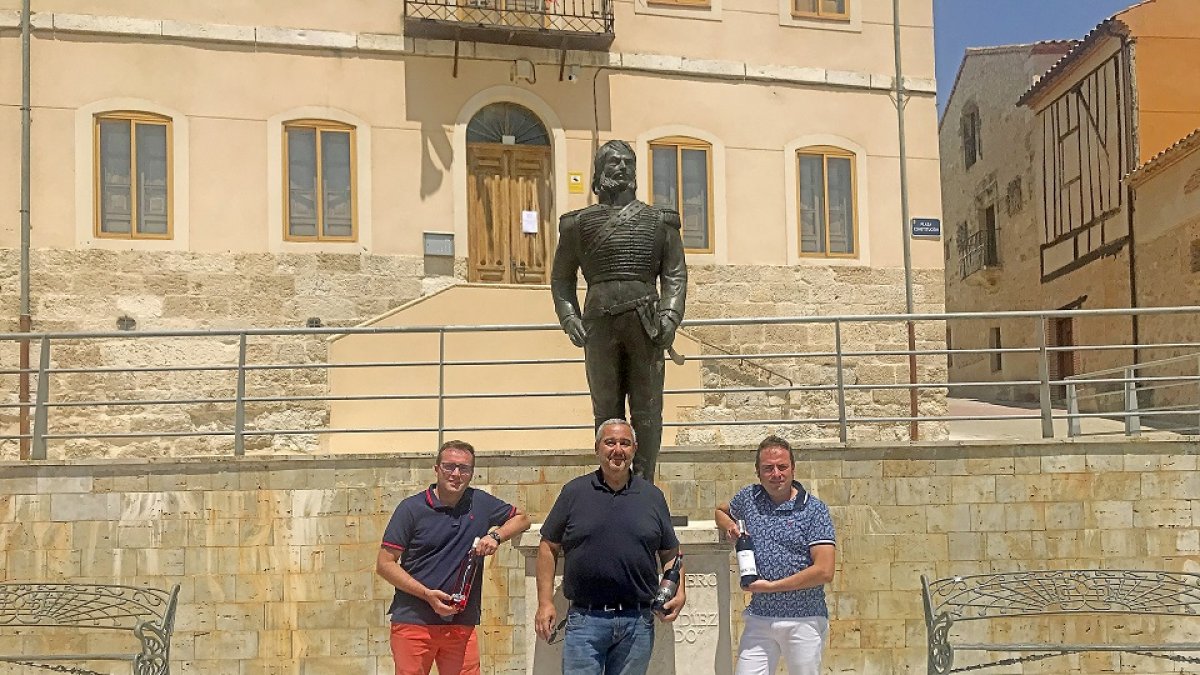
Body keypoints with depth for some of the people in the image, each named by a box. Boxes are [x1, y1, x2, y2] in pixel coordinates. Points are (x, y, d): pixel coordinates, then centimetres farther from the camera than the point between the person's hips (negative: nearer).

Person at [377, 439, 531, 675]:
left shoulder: (480, 503, 7)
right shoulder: (411, 509, -3)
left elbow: (522, 518, 21)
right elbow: (384, 564, -4)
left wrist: (496, 535, 0)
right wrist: (427, 594, -14)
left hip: (462, 623, 3)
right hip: (413, 622, -3)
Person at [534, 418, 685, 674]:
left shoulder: (652, 496, 9)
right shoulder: (574, 492, 4)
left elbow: (670, 553, 15)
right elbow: (548, 548, 6)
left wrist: (679, 592, -2)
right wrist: (545, 603, -2)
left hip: (637, 623, 2)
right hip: (585, 620, -2)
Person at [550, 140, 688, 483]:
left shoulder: (659, 222, 13)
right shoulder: (579, 223, 13)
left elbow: (675, 274, 7)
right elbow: (561, 277, 13)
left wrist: (670, 314, -8)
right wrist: (568, 316, -2)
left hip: (646, 323, 0)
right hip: (599, 323, 0)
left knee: (647, 409, 0)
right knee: (606, 409, 5)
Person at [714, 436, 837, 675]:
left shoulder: (814, 510, -6)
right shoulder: (749, 497, 7)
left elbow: (824, 571, -13)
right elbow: (721, 511, 31)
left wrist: (771, 586, -11)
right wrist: (730, 527, 6)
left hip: (805, 620, -3)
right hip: (759, 618, 3)